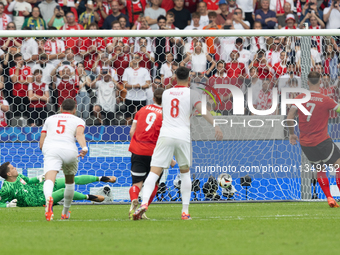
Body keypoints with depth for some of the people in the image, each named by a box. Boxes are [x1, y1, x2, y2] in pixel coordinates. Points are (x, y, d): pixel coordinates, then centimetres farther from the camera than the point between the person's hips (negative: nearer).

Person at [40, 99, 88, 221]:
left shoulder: (50, 119, 28)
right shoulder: (78, 120, 20)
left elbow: (41, 144, 23)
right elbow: (80, 133, -5)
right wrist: (84, 148, -20)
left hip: (50, 148, 0)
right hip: (69, 150, 0)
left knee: (49, 178, -22)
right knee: (70, 181, 25)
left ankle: (48, 198, -55)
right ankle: (65, 213, 35)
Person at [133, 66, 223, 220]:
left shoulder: (166, 93, 17)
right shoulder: (191, 93, 4)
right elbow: (201, 109, -12)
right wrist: (215, 125, -19)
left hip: (165, 134, 1)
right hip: (183, 136, -1)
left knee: (154, 172, -5)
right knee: (185, 172, 17)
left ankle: (144, 203, -28)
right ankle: (185, 211, 14)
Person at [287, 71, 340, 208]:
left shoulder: (300, 98, -1)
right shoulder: (326, 100, -11)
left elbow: (289, 118, -1)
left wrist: (292, 134, 12)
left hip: (305, 143, 5)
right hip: (322, 140, -5)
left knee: (320, 170, 16)